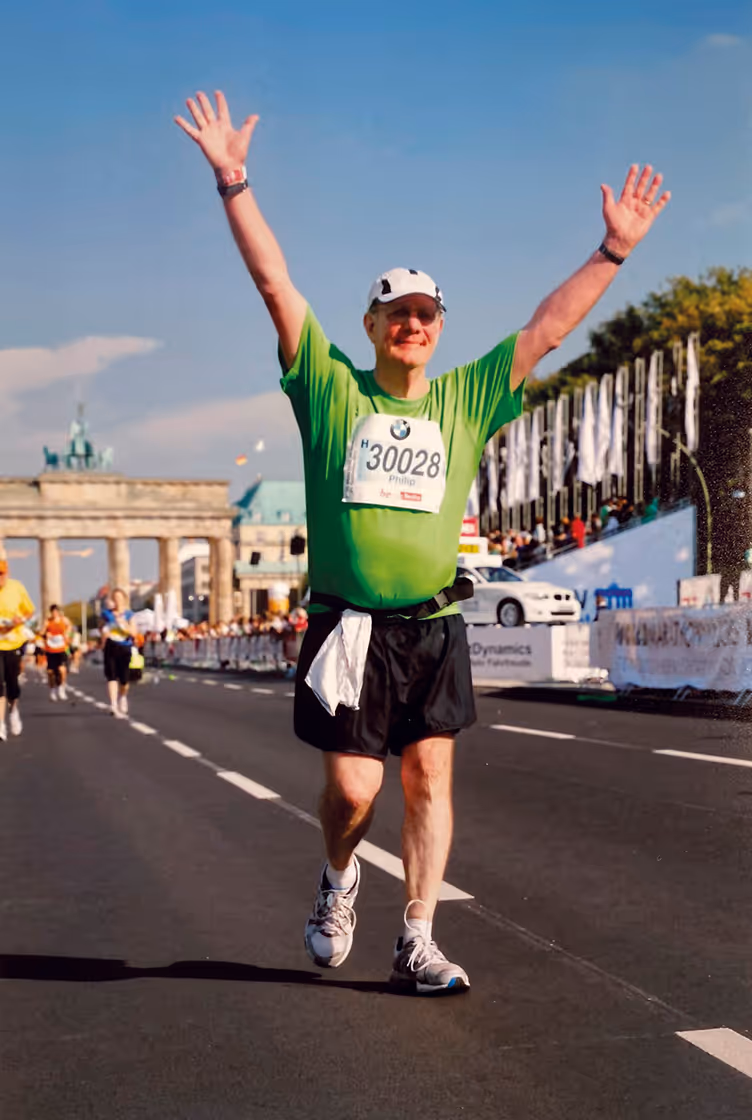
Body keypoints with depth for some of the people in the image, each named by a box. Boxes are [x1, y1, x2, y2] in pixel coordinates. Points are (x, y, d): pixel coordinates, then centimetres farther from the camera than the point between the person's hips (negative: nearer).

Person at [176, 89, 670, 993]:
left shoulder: (467, 399, 11)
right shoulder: (332, 388, 4)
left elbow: (548, 327, 11)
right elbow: (273, 282, -1)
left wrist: (614, 249, 9)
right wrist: (233, 181, -6)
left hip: (435, 626, 3)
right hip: (349, 625, -2)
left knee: (429, 780, 2)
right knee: (352, 788, -3)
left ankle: (417, 942, 13)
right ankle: (337, 879, 30)